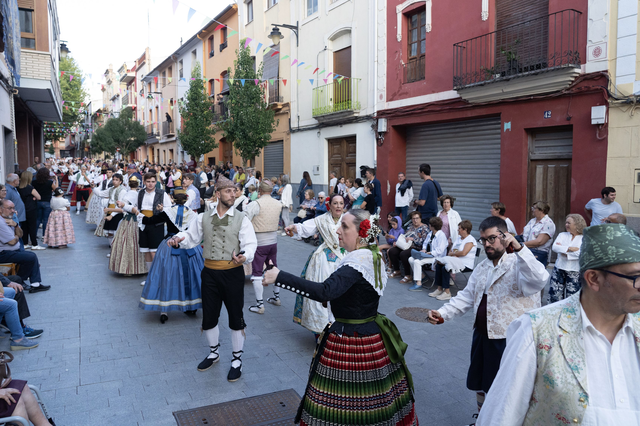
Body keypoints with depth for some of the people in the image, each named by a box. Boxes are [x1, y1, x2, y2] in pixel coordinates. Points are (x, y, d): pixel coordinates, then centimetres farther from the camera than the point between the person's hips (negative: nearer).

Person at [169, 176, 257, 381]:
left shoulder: (241, 219, -3)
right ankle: (213, 352, 40)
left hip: (233, 272, -3)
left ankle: (237, 360, 25)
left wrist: (244, 255, -32)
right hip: (210, 272, 3)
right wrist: (178, 239, -9)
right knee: (208, 316, 15)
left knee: (236, 317, 6)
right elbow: (192, 236, 13)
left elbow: (250, 243, -11)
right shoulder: (204, 218, 8)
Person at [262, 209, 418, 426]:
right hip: (372, 337, 9)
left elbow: (324, 291, -36)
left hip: (349, 343, -9)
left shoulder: (357, 262, -23)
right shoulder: (372, 257, 7)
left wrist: (280, 276, -35)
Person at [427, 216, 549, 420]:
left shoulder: (518, 265, -14)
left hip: (508, 340, -7)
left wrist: (519, 248, -40)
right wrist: (442, 313, -2)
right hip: (482, 335, 8)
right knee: (480, 385, 22)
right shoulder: (482, 268, 10)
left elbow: (540, 280, -35)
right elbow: (467, 296, 10)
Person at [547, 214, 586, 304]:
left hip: (574, 272, -3)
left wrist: (564, 251, -10)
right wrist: (570, 249, -14)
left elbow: (581, 253, -16)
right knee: (554, 295, 1)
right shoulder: (562, 235, 10)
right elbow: (554, 247, -6)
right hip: (559, 269, 3)